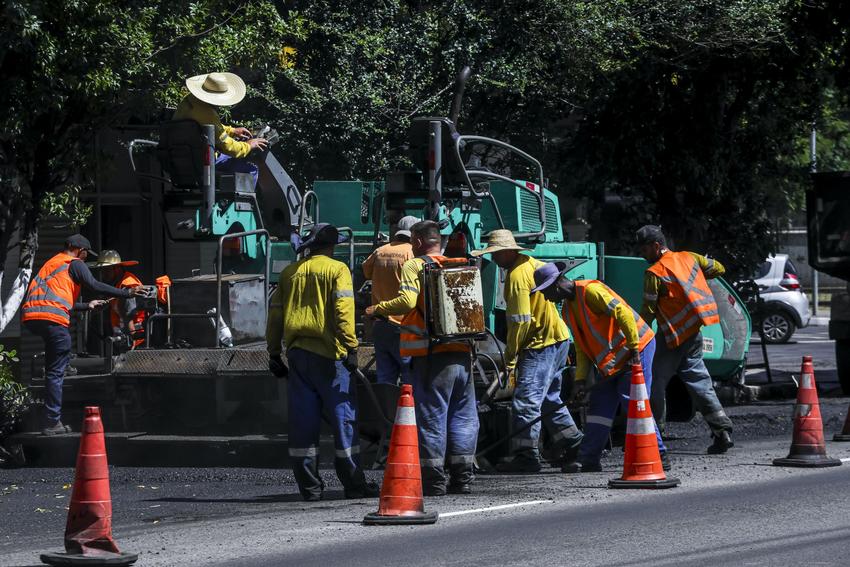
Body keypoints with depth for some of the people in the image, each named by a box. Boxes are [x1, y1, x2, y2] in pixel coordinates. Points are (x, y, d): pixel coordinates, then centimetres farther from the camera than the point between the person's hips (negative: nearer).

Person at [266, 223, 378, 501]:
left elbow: (275, 314, 14)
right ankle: (353, 483, 1)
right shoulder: (337, 270, -1)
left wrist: (274, 352, 19)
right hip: (328, 353, -5)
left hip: (297, 353, 5)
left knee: (303, 419, 5)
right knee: (344, 417, 1)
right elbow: (343, 311, -13)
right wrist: (351, 348, -14)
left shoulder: (290, 273, 14)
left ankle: (309, 485, 5)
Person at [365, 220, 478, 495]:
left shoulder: (414, 267, -4)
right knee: (463, 415, 10)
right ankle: (462, 477, 11)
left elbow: (406, 302, -17)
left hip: (431, 352, -5)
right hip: (463, 351, 5)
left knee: (431, 416, -1)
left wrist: (377, 309, -4)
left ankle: (433, 479, -2)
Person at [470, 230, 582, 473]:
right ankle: (572, 445, 25)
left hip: (541, 344, -10)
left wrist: (510, 358, -9)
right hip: (559, 338, 10)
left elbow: (520, 321, -18)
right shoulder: (532, 263, 14)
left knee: (527, 399, -10)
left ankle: (526, 454, -13)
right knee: (550, 398, 20)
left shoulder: (517, 275, -16)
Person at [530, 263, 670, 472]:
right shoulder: (568, 310, 12)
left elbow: (623, 313, -25)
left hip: (636, 347, -10)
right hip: (612, 361, 10)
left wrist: (634, 349, -24)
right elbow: (582, 346, 16)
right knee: (599, 406, 6)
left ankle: (658, 456, -10)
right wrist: (581, 378, 5)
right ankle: (588, 460, 8)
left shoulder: (590, 290, -18)